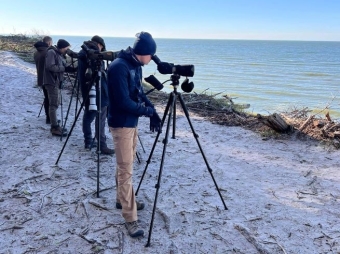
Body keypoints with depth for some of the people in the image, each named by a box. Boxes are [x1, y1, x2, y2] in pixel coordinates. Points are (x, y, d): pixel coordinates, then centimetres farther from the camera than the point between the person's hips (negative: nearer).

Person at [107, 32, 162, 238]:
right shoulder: (119, 67, -22)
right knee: (125, 170, -6)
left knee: (126, 165, 20)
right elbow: (124, 102, -25)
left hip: (132, 122, 9)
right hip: (121, 124, -9)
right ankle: (131, 219, 0)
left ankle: (122, 199, 37)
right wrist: (148, 111, -12)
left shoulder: (136, 66, 6)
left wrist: (153, 111, 0)